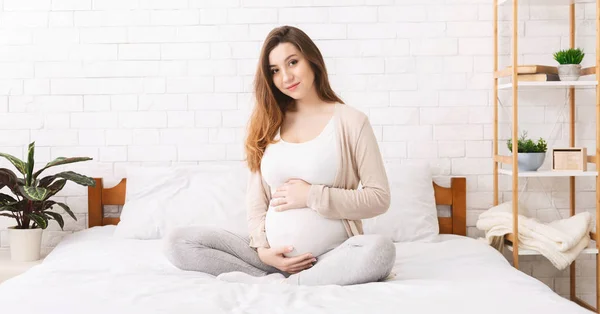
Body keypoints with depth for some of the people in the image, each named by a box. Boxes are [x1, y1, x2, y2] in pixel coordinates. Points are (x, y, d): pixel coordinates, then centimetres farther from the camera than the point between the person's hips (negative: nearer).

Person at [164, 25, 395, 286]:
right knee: (179, 241, -11)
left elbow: (379, 198, -4)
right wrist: (262, 247, -6)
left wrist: (312, 196, -11)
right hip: (275, 256, 3)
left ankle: (270, 285, -24)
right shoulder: (269, 124, 13)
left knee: (380, 249, -37)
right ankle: (276, 281, -17)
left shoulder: (350, 121, 0)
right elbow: (256, 196, 10)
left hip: (331, 256, -3)